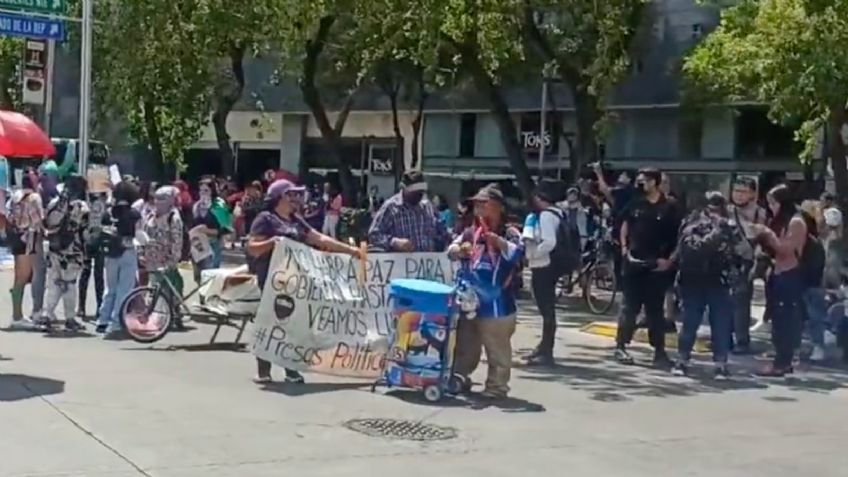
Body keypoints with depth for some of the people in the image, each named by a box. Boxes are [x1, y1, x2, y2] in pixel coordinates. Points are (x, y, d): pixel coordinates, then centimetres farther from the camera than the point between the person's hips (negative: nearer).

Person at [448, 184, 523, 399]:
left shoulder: (510, 234, -4)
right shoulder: (471, 233, 8)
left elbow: (517, 254, -19)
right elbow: (451, 250, 1)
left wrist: (498, 241, -30)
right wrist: (460, 250, -21)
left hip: (496, 304, -5)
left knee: (497, 348, 2)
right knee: (465, 345, 18)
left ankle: (497, 385, 11)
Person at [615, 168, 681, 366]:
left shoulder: (669, 208, -3)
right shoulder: (635, 204, 5)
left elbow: (677, 236, -2)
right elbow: (625, 226, 17)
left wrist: (669, 259, -9)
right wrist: (624, 249, 6)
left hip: (657, 265, -2)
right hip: (634, 262, 2)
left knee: (655, 309, 5)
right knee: (630, 307, 5)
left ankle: (659, 351, 10)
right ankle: (621, 346, 11)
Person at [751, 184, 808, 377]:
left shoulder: (796, 222, -8)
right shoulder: (777, 221, 15)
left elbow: (786, 250, -15)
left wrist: (769, 234, -15)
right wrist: (762, 237, 3)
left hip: (790, 276, -8)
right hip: (777, 275, 8)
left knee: (786, 321, -9)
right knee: (779, 321, 7)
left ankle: (781, 363, -10)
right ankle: (783, 361, 12)